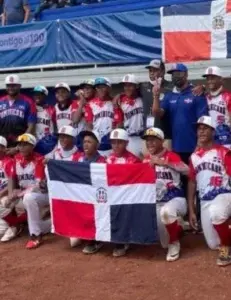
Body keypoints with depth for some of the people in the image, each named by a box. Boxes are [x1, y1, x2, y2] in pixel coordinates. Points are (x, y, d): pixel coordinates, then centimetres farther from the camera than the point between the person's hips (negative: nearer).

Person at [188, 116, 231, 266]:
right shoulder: (194, 156, 11)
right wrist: (191, 211, 11)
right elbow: (192, 183, 14)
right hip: (204, 201, 5)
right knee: (213, 244, 2)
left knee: (216, 213, -40)